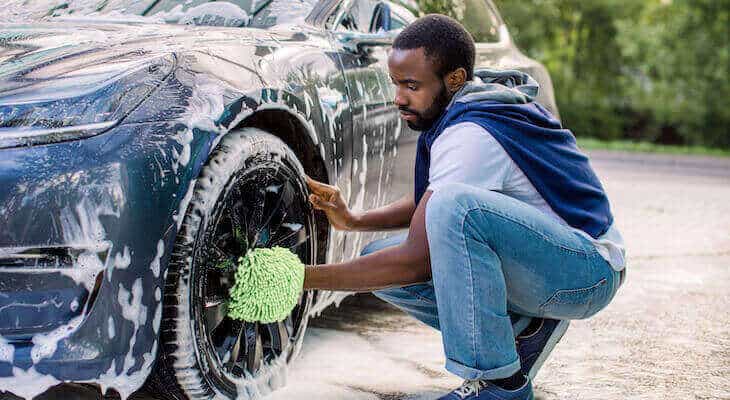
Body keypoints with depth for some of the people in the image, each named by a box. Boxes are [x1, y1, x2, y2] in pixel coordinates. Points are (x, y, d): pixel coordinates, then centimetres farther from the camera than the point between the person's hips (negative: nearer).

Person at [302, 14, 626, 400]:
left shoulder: (471, 134, -24)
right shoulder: (479, 104, 5)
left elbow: (416, 261, -25)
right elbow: (428, 200, 19)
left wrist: (307, 277, -22)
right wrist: (353, 220, 4)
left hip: (590, 269, -10)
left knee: (455, 205, -36)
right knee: (378, 260, 0)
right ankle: (524, 329, 2)